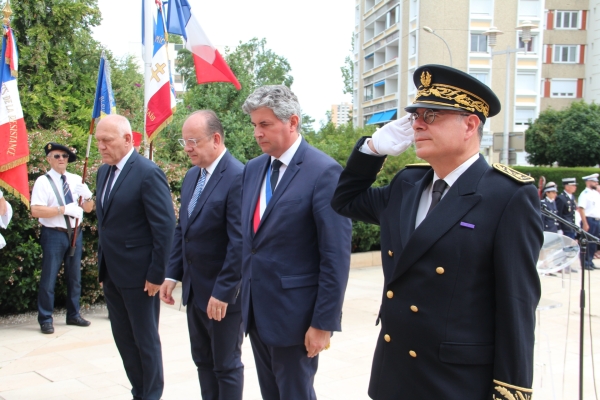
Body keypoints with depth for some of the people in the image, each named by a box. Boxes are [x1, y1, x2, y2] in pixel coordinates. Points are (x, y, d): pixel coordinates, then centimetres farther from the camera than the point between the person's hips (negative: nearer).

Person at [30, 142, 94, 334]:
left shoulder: (76, 180, 7)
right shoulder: (43, 181, -7)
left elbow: (88, 208, 8)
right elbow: (36, 211, -17)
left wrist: (87, 196, -14)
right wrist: (64, 209, -22)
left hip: (75, 234, 5)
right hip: (54, 235, -5)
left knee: (74, 277, 14)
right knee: (49, 279, 0)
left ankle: (73, 315, 27)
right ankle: (45, 319, 13)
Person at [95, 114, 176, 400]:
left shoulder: (148, 173, -15)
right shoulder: (103, 172, 10)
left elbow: (165, 226, -18)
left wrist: (157, 274, -17)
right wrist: (103, 265, 13)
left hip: (139, 274, -8)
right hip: (111, 273, 8)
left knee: (145, 339, 7)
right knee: (123, 338, 16)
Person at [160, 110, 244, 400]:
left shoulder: (238, 176, -19)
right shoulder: (192, 176, 9)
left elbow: (239, 242, -22)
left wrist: (223, 291, -21)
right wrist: (172, 274, 8)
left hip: (223, 292, -8)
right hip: (194, 289, 8)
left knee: (226, 365, 8)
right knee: (202, 361, 18)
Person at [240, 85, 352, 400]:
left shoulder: (324, 171, -15)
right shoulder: (253, 169, 7)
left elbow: (336, 256, -16)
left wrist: (324, 323, -16)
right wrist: (245, 297, 13)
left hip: (294, 314, -7)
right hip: (255, 310, 7)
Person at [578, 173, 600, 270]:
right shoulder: (585, 194, -9)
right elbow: (581, 209, -17)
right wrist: (585, 223, -22)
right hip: (589, 220, -8)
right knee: (587, 243, -2)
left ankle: (590, 262, 21)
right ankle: (585, 263, 5)